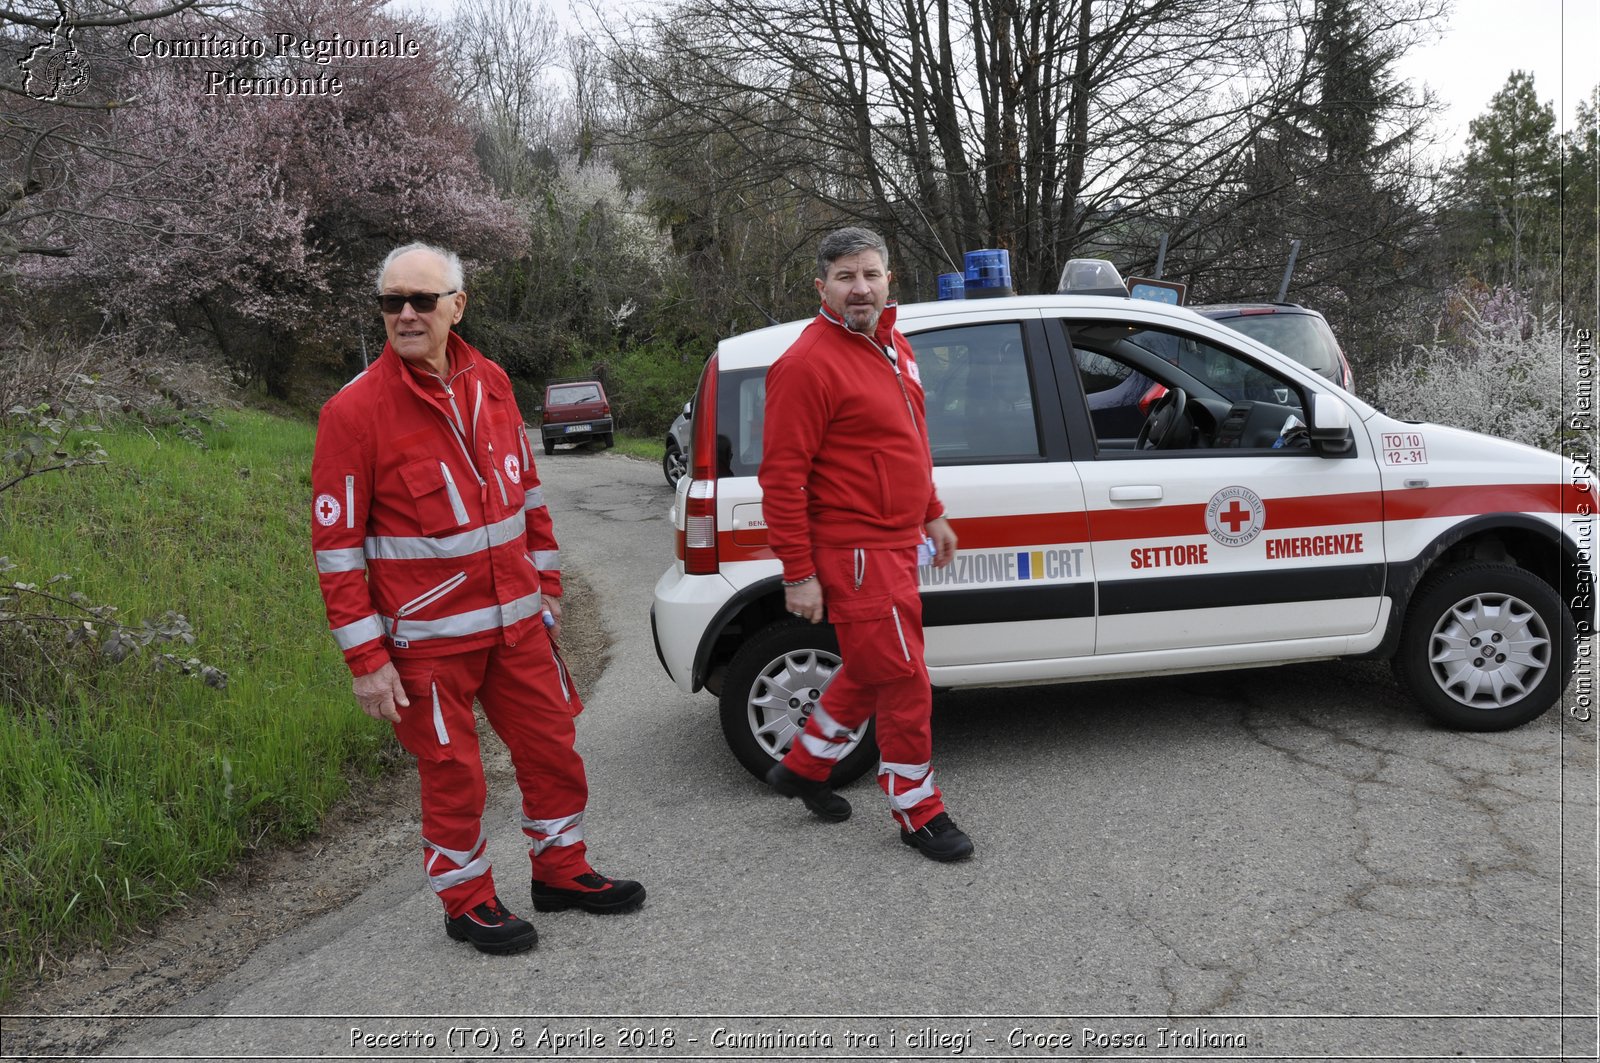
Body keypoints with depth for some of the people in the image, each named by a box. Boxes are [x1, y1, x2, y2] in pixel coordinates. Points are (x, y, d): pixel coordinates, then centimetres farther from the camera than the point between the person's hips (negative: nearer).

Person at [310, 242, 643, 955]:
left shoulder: (490, 383, 4)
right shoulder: (354, 411, -13)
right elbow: (336, 546, -12)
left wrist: (546, 585, 16)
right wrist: (366, 660, -13)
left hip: (517, 621, 5)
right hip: (429, 638, -5)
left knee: (552, 746, 13)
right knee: (453, 772, 7)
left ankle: (561, 870, 35)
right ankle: (468, 903, 29)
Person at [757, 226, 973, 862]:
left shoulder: (891, 345, 12)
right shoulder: (808, 364, -17)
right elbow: (781, 476, -19)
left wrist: (931, 516, 23)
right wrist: (798, 575, -19)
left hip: (895, 543, 9)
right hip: (855, 553, -9)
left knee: (870, 672, 21)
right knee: (904, 683, -1)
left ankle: (803, 767, 39)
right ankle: (919, 814, 17)